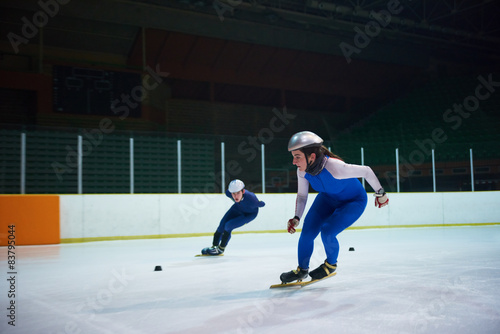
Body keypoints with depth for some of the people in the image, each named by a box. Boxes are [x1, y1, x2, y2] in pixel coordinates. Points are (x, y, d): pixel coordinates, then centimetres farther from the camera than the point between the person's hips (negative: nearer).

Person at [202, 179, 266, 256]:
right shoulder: (228, 193, -31)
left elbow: (261, 204, -23)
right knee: (222, 224, -2)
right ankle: (214, 246, 19)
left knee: (228, 226, -17)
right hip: (238, 207, 5)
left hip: (250, 214, -5)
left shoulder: (251, 198, -44)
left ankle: (221, 248, 2)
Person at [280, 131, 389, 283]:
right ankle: (302, 270, 18)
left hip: (353, 201, -5)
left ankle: (331, 265, 9)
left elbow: (366, 171, -27)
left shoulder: (335, 167, -40)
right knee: (307, 232, -6)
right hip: (327, 198, 6)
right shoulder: (303, 171, -21)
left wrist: (380, 193, -13)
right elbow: (302, 195, -2)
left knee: (327, 232, -22)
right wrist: (296, 218, -15)